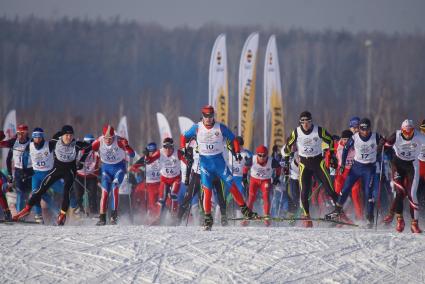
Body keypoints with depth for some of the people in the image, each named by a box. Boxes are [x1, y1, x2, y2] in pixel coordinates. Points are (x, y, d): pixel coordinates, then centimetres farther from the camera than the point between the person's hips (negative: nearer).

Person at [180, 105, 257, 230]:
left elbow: (233, 139, 5)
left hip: (219, 160, 0)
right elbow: (184, 136, 11)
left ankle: (244, 209, 7)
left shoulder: (220, 128, -5)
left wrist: (237, 152, -6)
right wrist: (183, 148, -4)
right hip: (205, 162, 0)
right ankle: (208, 218, -1)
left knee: (232, 185, -3)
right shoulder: (197, 128, -3)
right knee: (207, 190, -7)